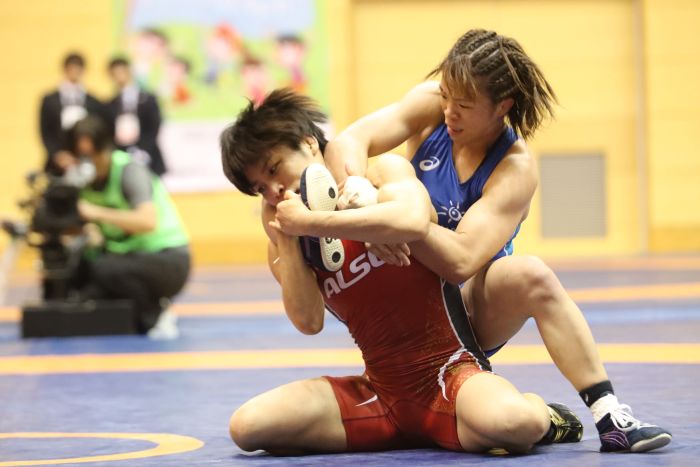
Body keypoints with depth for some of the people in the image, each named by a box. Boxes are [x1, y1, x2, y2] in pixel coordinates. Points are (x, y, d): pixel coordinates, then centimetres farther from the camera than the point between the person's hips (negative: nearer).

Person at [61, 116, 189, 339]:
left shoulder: (129, 170, -18)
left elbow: (147, 221, -34)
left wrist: (98, 213, -36)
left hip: (168, 260, -8)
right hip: (127, 257, 8)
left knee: (104, 269, -33)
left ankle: (155, 318, -10)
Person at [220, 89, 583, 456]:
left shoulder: (385, 172, -1)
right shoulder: (288, 242, 11)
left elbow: (413, 221, -26)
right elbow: (308, 321, -5)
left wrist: (310, 221, -21)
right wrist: (285, 239, -8)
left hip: (450, 374, -5)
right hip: (379, 394, 5)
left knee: (513, 422, -39)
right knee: (247, 425, -17)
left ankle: (540, 414, 2)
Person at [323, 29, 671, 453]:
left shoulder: (516, 167, -17)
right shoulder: (431, 105, -6)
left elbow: (460, 261, -29)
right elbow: (347, 142, -19)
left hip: (469, 310, -6)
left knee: (530, 275, -34)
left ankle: (610, 417, -32)